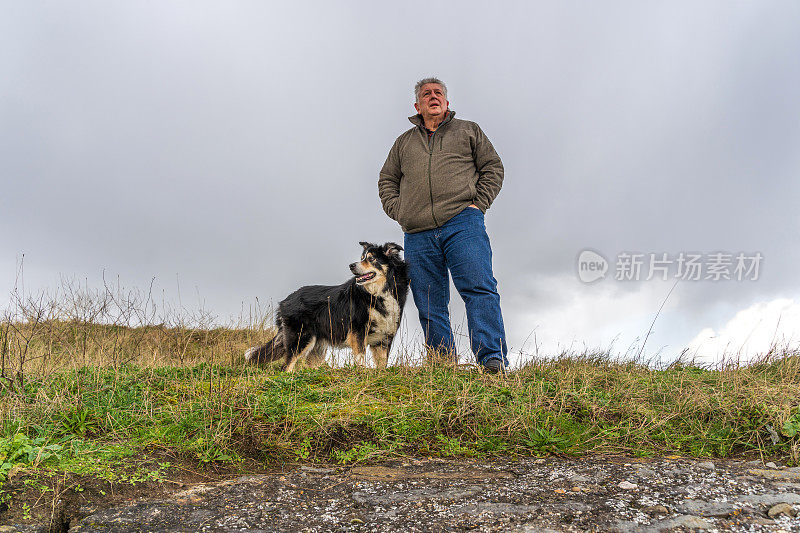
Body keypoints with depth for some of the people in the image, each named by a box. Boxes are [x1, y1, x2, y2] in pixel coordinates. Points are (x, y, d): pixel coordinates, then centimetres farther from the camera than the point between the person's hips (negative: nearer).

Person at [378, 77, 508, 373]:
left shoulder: (467, 131, 21)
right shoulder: (404, 142, 27)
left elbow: (493, 167, 15)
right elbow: (386, 180, 28)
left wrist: (477, 204, 0)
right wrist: (398, 211, 10)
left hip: (461, 224, -3)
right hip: (417, 235, 3)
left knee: (479, 288, -20)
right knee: (430, 308, -2)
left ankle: (494, 361, -25)